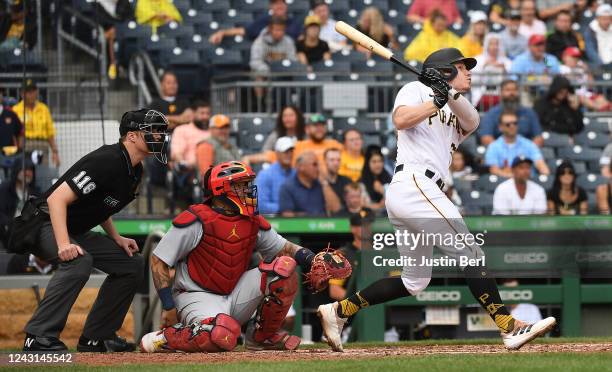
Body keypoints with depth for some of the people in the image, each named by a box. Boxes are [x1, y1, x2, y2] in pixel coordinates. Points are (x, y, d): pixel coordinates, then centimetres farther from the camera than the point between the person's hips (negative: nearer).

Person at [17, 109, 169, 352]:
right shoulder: (107, 161, -24)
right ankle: (39, 337, -35)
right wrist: (63, 245, -41)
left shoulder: (135, 171, 6)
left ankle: (95, 337, 13)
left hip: (76, 232, 10)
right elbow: (57, 199, -31)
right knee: (79, 260, -37)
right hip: (44, 225, -10)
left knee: (132, 263, 9)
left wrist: (116, 238, 9)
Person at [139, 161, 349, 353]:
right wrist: (168, 306, -14)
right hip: (198, 296, -7)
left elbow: (282, 247, 17)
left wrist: (308, 257, -7)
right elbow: (159, 260, -10)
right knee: (224, 336, -39)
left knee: (285, 266, -9)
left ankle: (263, 336, 4)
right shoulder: (197, 220, -13)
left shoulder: (253, 222, 7)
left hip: (236, 295, 7)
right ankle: (164, 338, -12)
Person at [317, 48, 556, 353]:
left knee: (415, 281, 12)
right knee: (471, 254, -14)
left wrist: (449, 93, -11)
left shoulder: (455, 115, 28)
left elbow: (472, 122, 4)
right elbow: (400, 120, -13)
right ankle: (510, 328, -20)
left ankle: (338, 311, 13)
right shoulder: (416, 90, 8)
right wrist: (437, 101, -13)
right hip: (414, 183, -9)